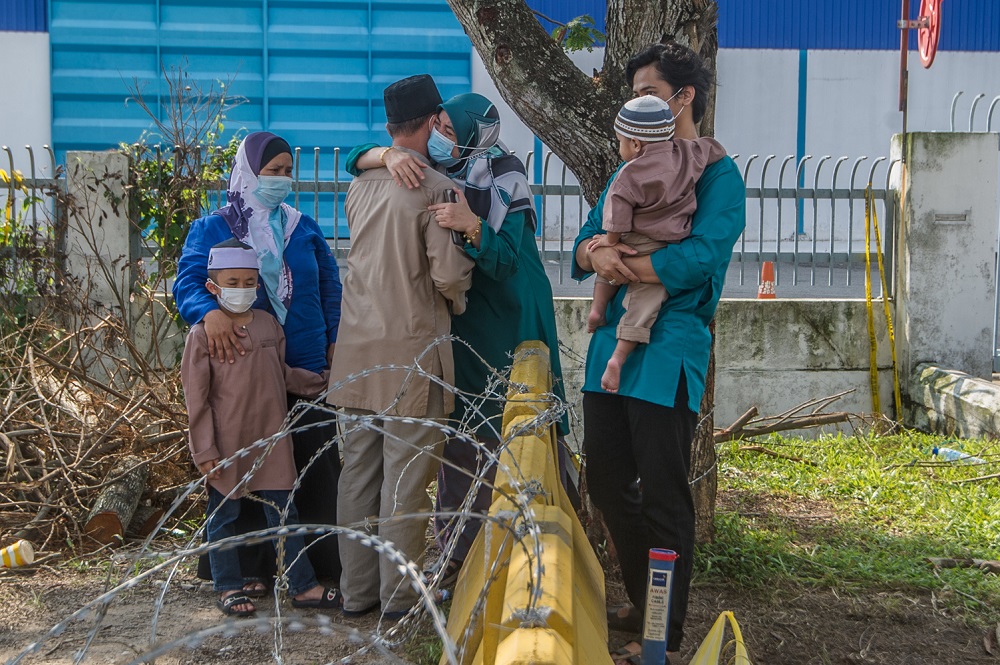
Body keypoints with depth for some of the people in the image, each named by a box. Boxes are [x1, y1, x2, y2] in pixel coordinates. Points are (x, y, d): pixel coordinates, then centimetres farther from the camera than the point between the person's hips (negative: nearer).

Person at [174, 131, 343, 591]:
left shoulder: (304, 229, 13)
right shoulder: (212, 230, 2)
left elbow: (330, 287, 17)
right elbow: (187, 283, -9)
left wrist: (336, 341, 5)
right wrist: (210, 312, -30)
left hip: (307, 366, 3)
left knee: (316, 464, 0)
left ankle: (323, 562, 9)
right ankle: (251, 568, 11)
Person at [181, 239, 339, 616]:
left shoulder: (268, 325, 8)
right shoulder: (202, 335, -7)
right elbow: (196, 399, -7)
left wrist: (323, 382, 16)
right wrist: (204, 451, -10)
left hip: (270, 442, 4)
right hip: (226, 446, -4)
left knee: (284, 514, 8)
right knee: (224, 517, 7)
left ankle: (303, 585, 13)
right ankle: (229, 588, 20)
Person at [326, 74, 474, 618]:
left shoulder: (360, 185, 9)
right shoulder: (434, 188, -11)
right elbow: (450, 274, -15)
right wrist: (457, 302, 6)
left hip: (359, 347, 6)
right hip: (412, 347, -6)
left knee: (359, 469, 11)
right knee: (406, 476, 0)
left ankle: (356, 590, 18)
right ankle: (399, 595, 5)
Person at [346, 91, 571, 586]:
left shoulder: (504, 183, -13)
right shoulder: (432, 170, 2)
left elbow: (505, 260, -21)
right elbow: (357, 159, -1)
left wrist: (470, 226, -39)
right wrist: (389, 155, -22)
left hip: (502, 330, -5)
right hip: (450, 326, 5)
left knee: (502, 443, -6)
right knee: (455, 440, 9)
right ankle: (456, 553, 17)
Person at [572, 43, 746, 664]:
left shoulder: (719, 175, -6)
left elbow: (701, 254, -21)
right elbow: (583, 246, 12)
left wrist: (614, 263, -12)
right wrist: (596, 253, -13)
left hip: (667, 351, -8)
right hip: (611, 344, 8)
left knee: (664, 497, -1)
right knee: (607, 481, 14)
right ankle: (643, 606, 31)